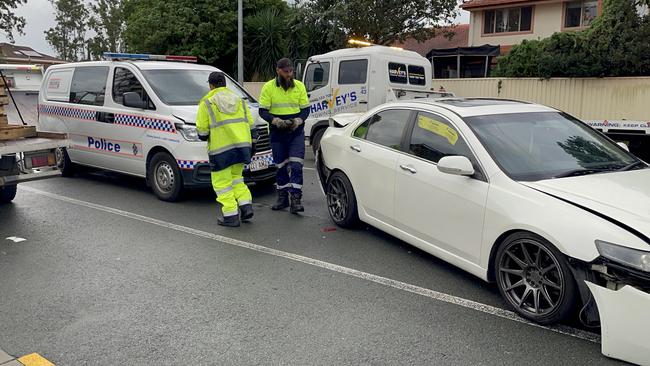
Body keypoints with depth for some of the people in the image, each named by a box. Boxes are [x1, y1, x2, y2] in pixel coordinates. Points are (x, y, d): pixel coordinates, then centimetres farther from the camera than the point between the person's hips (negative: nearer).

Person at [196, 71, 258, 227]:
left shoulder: (207, 103, 0)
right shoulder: (239, 100, 15)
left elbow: (202, 131, -3)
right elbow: (250, 124, 14)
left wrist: (205, 136, 18)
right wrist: (251, 143, 22)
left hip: (221, 147, -5)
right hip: (242, 144, 5)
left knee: (222, 182, 4)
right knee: (235, 176, 21)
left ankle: (231, 216, 1)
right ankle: (246, 206, 9)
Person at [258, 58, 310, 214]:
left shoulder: (299, 86, 4)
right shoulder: (268, 87, -1)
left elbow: (305, 109, 7)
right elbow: (263, 111, -2)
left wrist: (298, 120, -14)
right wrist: (275, 120, -20)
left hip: (296, 132, 0)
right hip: (277, 134, 0)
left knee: (296, 166, -10)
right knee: (281, 167, 10)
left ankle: (295, 200, -9)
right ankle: (282, 198, 23)